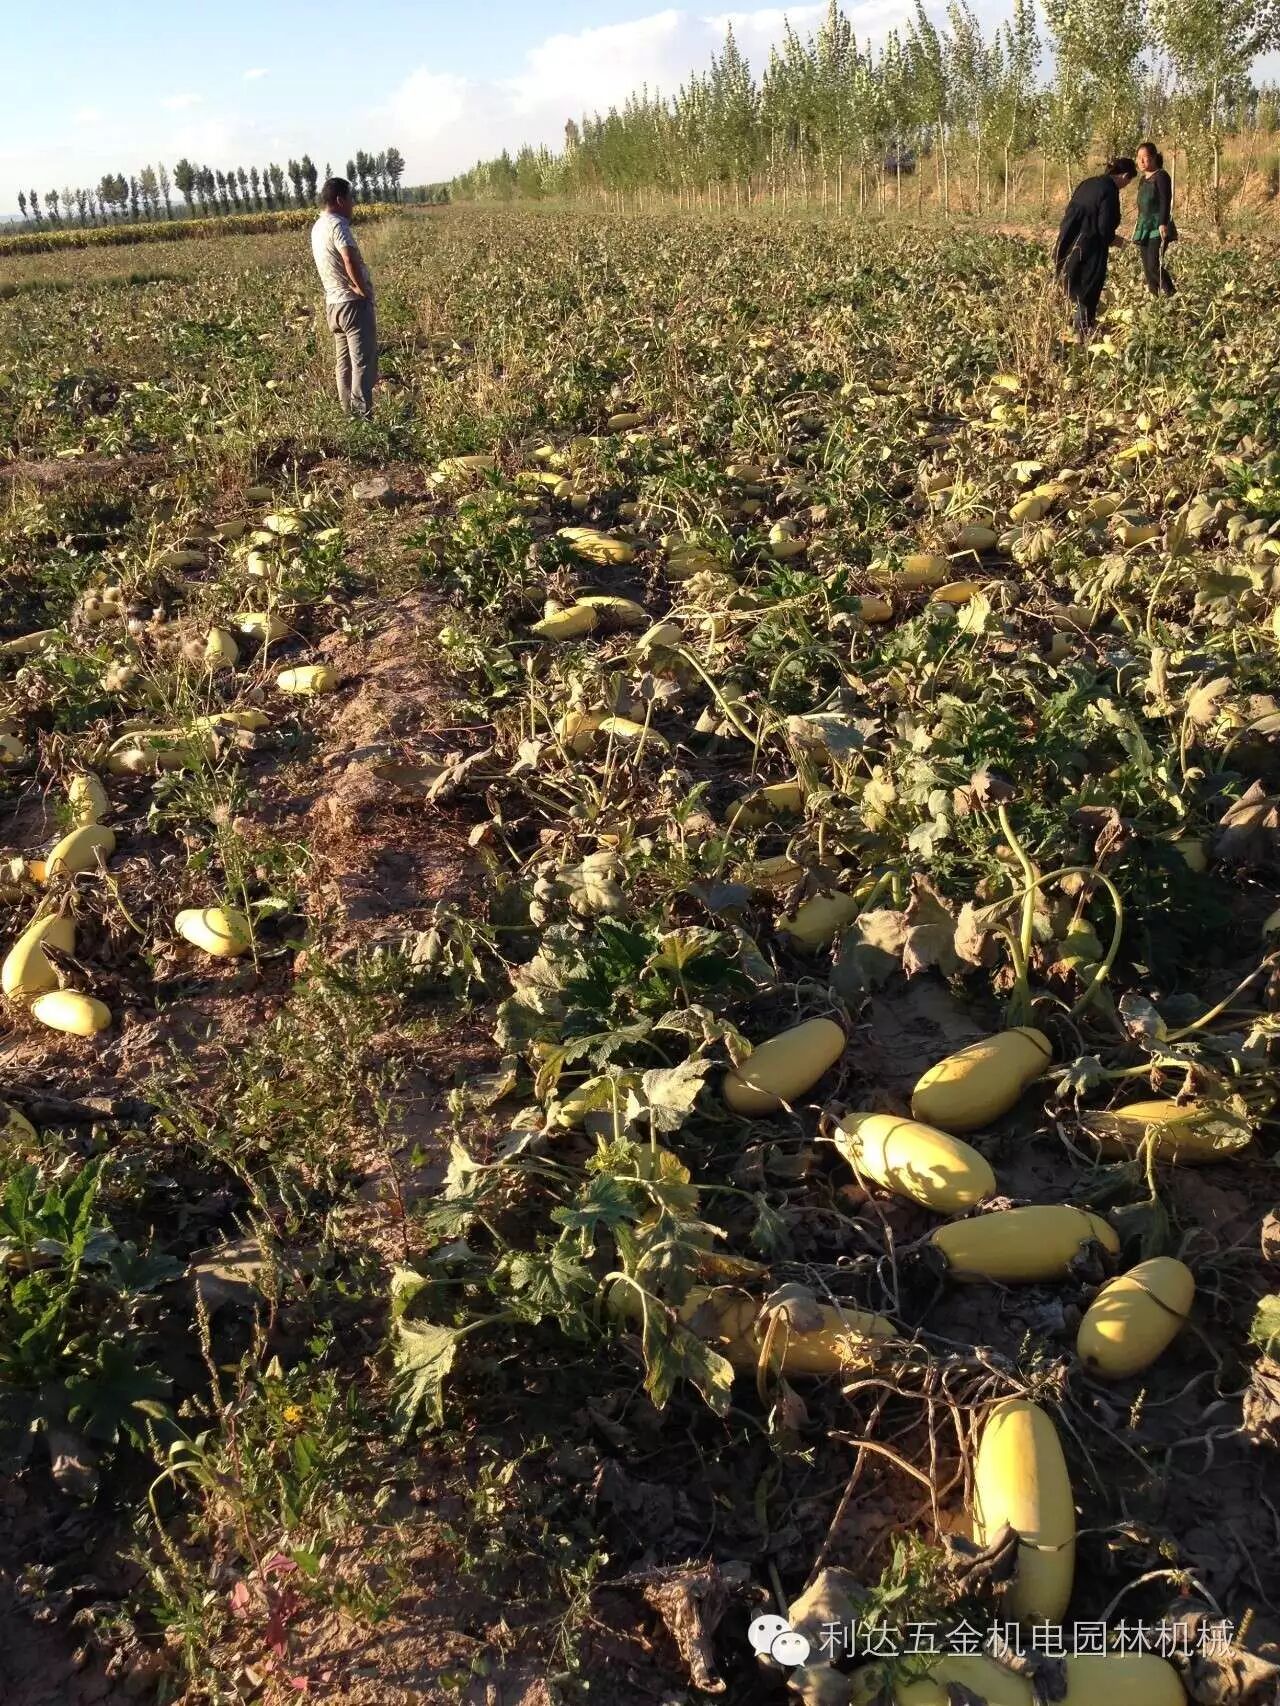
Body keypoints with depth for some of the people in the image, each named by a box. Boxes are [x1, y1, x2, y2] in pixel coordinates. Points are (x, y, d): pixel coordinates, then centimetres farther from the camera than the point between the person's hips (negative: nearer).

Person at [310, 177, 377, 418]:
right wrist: (363, 289, -18)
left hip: (333, 303, 9)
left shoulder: (317, 227, 13)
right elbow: (350, 260, -27)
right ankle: (363, 415, -9)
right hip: (353, 303, -9)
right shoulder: (336, 225, -16)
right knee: (363, 362, -8)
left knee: (344, 362, 11)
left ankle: (349, 413, 15)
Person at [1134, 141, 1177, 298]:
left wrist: (1163, 224, -25)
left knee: (1154, 265, -18)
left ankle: (1172, 294, -5)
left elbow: (1165, 202, -14)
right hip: (1144, 228, 8)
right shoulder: (1143, 180, 18)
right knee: (1147, 269, 3)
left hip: (1158, 229, -8)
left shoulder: (1161, 176, -6)